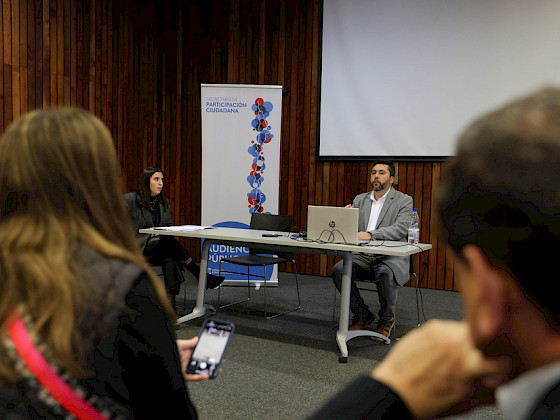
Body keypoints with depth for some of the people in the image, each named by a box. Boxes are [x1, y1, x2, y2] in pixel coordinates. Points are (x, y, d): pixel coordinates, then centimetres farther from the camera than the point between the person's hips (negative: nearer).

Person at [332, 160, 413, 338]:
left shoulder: (404, 200, 3)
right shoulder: (360, 200, 18)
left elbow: (401, 229, -14)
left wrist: (371, 234, -28)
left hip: (390, 257, -4)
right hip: (362, 256, 4)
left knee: (386, 275, -36)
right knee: (338, 270, -23)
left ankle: (386, 320, -7)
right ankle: (363, 315, -1)